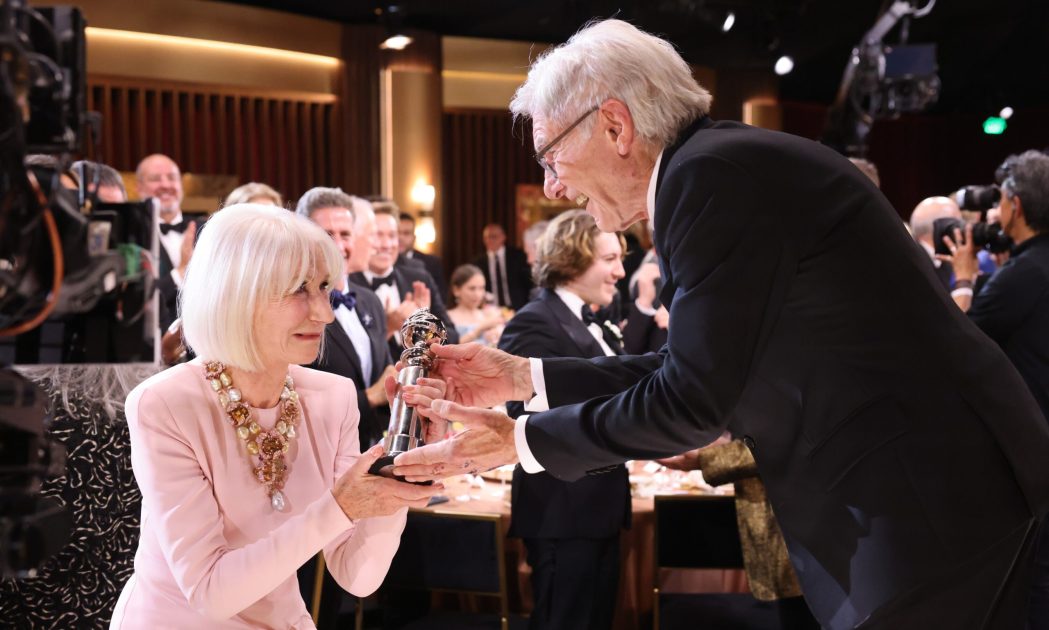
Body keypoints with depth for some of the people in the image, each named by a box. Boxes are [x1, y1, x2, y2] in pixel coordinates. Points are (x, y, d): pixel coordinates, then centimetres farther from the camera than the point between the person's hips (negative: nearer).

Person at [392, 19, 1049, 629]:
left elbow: (692, 399, -16)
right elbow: (692, 370, 16)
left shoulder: (713, 172, -17)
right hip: (925, 480, 9)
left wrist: (522, 441, -5)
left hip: (933, 487, -9)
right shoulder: (728, 162, 12)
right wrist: (526, 376, 15)